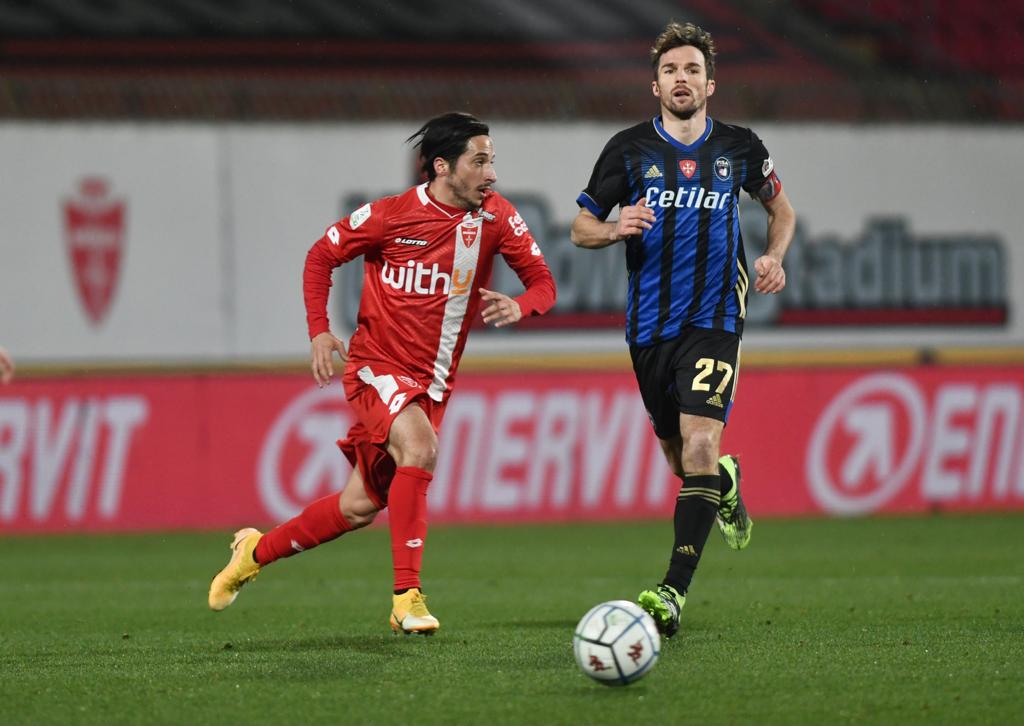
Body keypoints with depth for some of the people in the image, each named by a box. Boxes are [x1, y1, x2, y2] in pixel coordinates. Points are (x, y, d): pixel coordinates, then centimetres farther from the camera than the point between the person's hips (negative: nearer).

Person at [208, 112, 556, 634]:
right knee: (419, 450, -32)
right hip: (376, 366, -5)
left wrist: (519, 306, -23)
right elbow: (321, 256, 3)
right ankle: (407, 598, -28)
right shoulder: (389, 216, -12)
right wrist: (319, 330, -10)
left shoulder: (494, 216, -4)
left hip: (431, 384, 5)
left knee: (360, 507, 9)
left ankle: (256, 551, 33)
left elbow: (542, 282, 1)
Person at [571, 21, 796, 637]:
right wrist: (613, 229, -16)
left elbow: (780, 205, 20)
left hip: (714, 318, -2)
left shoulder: (739, 147, 2)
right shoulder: (629, 149, 0)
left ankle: (675, 592, -24)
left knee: (698, 446, -19)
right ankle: (727, 480, 51)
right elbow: (581, 226, 7)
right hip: (650, 324, 2)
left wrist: (774, 257, 1)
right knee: (679, 455, 12)